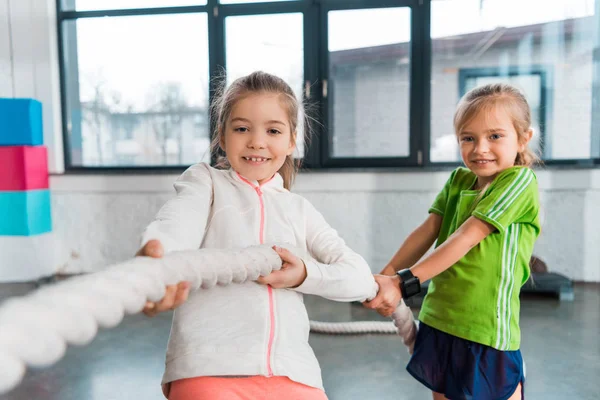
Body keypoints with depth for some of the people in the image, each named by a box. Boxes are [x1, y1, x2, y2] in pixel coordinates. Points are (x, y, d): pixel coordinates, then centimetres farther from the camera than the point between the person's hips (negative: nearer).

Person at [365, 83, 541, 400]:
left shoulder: (520, 180, -12)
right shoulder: (459, 180, 8)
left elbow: (465, 238, -20)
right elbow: (426, 232, 1)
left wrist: (404, 282, -24)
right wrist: (385, 278, -9)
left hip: (485, 331, -6)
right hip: (437, 321, 6)